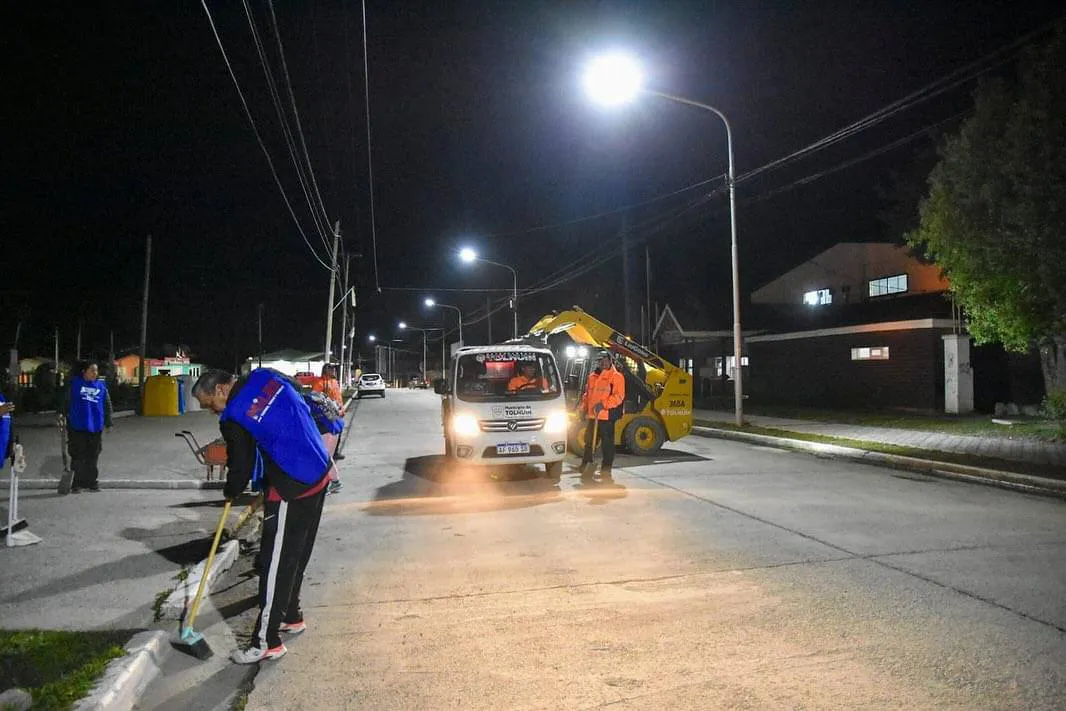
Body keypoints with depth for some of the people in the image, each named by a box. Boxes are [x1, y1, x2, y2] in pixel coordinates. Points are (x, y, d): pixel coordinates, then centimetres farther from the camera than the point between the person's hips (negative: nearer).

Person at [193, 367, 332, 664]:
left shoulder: (234, 418, -15)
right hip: (320, 474, 9)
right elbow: (306, 406, 15)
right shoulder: (267, 377, 3)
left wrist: (230, 492, 15)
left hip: (291, 491, -9)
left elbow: (240, 468, -6)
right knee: (296, 556, 21)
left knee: (276, 564, 1)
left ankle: (266, 642, 11)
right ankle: (292, 616, 36)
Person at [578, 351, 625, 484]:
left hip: (607, 417, -6)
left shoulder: (616, 376, -5)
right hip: (592, 416, 7)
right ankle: (586, 471, 26)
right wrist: (583, 407, 12)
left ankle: (606, 474, 7)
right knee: (589, 443, 14)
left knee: (608, 445, 0)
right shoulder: (592, 376, 16)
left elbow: (618, 396, -15)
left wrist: (603, 404, -23)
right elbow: (587, 394, 24)